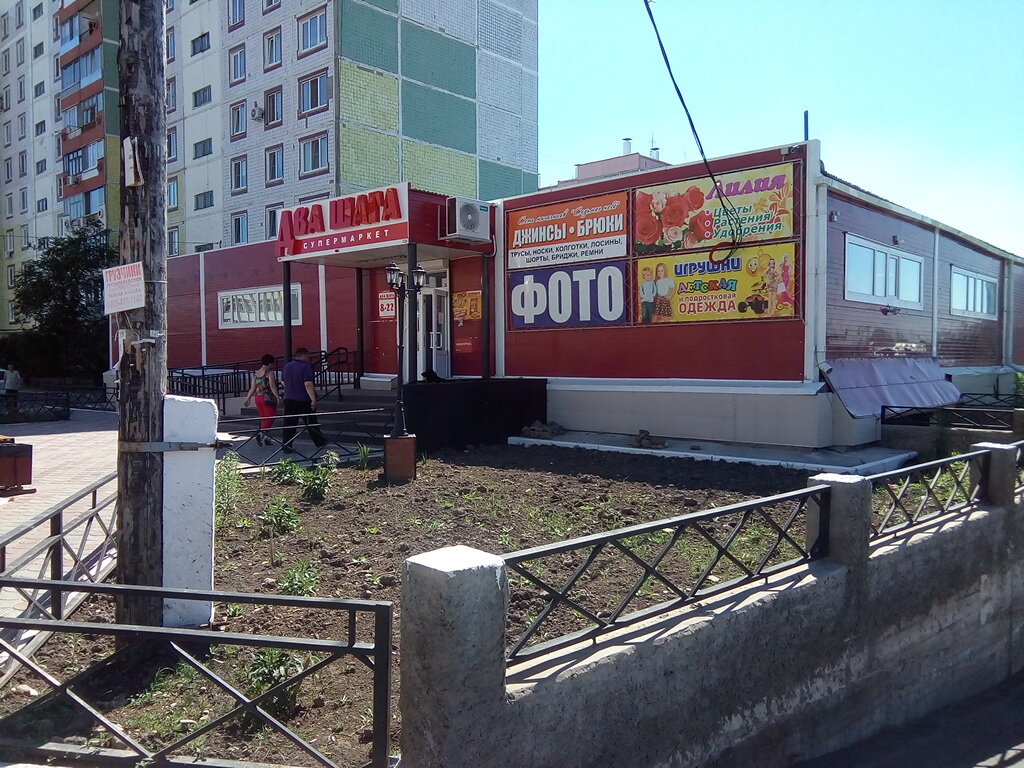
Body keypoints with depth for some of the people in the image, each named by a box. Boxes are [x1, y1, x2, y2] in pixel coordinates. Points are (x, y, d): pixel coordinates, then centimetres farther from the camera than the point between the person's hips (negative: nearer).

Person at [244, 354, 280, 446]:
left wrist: (248, 398, 16)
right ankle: (261, 434, -23)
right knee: (270, 417, -5)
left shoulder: (255, 373, 11)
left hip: (258, 398, 7)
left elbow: (253, 388, 9)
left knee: (263, 418, 15)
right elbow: (272, 386, -16)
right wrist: (278, 397, -16)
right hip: (268, 398, -7)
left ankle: (264, 438, 17)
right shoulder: (269, 372, -8)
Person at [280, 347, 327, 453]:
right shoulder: (306, 367, -14)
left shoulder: (286, 367, 9)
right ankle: (319, 442, 22)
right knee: (311, 423, 9)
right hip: (304, 400, -5)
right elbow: (308, 384, -22)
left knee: (289, 424, 4)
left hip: (289, 399, 5)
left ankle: (286, 445, -2)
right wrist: (313, 399, -20)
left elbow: (283, 382, 19)